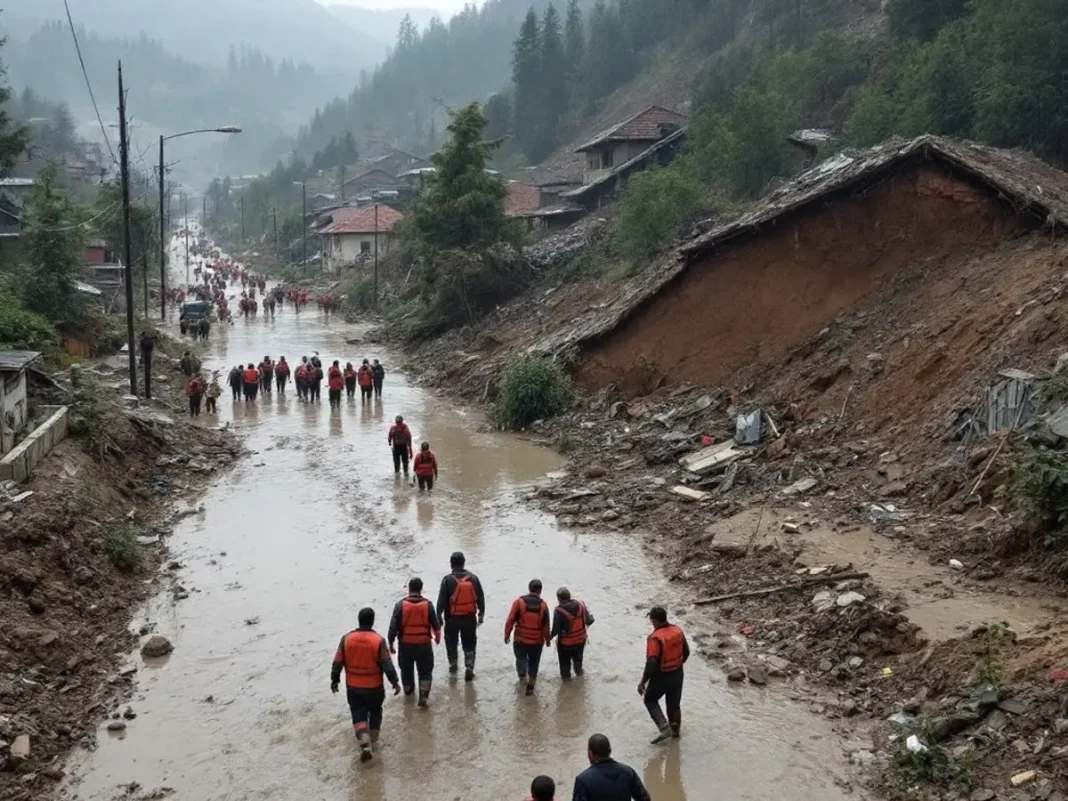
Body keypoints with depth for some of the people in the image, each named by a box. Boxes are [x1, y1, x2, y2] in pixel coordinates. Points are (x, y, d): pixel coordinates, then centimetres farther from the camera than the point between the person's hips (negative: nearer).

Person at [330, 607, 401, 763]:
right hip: (374, 686, -1)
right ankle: (373, 737, 37)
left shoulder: (347, 639, -10)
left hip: (353, 686, 1)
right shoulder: (378, 640, -17)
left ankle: (365, 743, -9)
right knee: (375, 711, 23)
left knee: (358, 714, 8)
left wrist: (334, 680, 11)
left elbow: (337, 662, -3)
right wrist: (394, 681, -5)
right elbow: (387, 664, -16)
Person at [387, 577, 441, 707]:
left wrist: (391, 643, 1)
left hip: (406, 644, 1)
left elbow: (393, 626, -10)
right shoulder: (427, 604, -9)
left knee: (406, 669, 24)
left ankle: (408, 688, 44)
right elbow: (435, 624, -1)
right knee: (425, 671, 10)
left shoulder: (400, 605, -11)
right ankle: (423, 696, 1)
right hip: (424, 644, -1)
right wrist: (437, 636, 19)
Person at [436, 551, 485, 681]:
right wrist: (481, 614, 13)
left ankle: (453, 664, 32)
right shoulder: (473, 578, -4)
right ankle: (469, 667, 2)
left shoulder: (448, 580, -13)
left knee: (451, 642, 20)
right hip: (470, 618, 2)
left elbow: (441, 600, -11)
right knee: (469, 644, 12)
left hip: (452, 618, -2)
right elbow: (481, 598, 2)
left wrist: (438, 616, 1)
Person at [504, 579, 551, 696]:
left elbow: (510, 620, -11)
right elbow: (546, 625, -4)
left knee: (521, 658, 26)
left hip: (520, 639, -1)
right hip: (537, 641, 1)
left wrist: (507, 635, 2)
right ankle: (530, 686, 20)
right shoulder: (543, 605, -8)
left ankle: (522, 675, 24)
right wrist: (547, 639, 11)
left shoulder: (519, 602, -11)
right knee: (533, 663, 16)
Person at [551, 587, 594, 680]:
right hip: (580, 640, 4)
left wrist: (550, 635, -5)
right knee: (578, 658, 32)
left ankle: (566, 676, 43)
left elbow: (556, 630, -25)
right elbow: (589, 621, -5)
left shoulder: (559, 611, -30)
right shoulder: (581, 605, -17)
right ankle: (579, 671, 55)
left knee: (565, 661, 24)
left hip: (565, 643, -4)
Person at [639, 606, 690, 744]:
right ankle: (675, 730, 37)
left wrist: (643, 682, -19)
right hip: (677, 674, 6)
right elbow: (686, 651, 7)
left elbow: (651, 663, -28)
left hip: (661, 676, -6)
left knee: (650, 700, 16)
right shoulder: (678, 630, -6)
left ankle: (665, 728, 4)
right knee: (674, 703, 23)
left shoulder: (656, 637, -27)